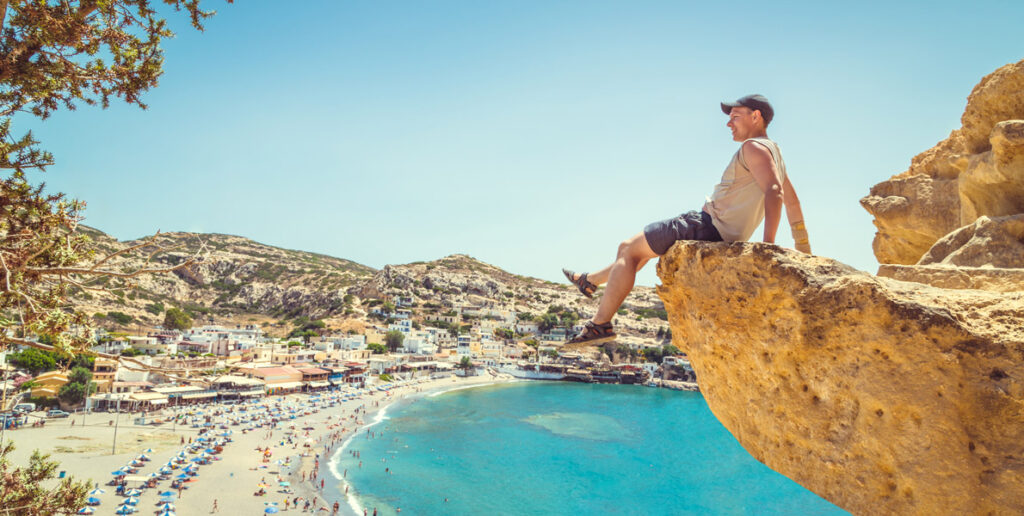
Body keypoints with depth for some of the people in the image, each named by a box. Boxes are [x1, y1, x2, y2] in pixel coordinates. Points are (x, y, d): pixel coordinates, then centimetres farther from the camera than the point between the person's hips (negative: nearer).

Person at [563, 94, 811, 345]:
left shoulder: (754, 147, -12)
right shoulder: (774, 153, 19)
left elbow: (775, 192, -28)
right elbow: (793, 202, 22)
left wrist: (768, 245, -38)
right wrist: (804, 251, 25)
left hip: (709, 226, -10)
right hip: (724, 236, 10)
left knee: (628, 250, -3)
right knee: (642, 247, 25)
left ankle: (600, 324, -2)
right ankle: (591, 281, 40)